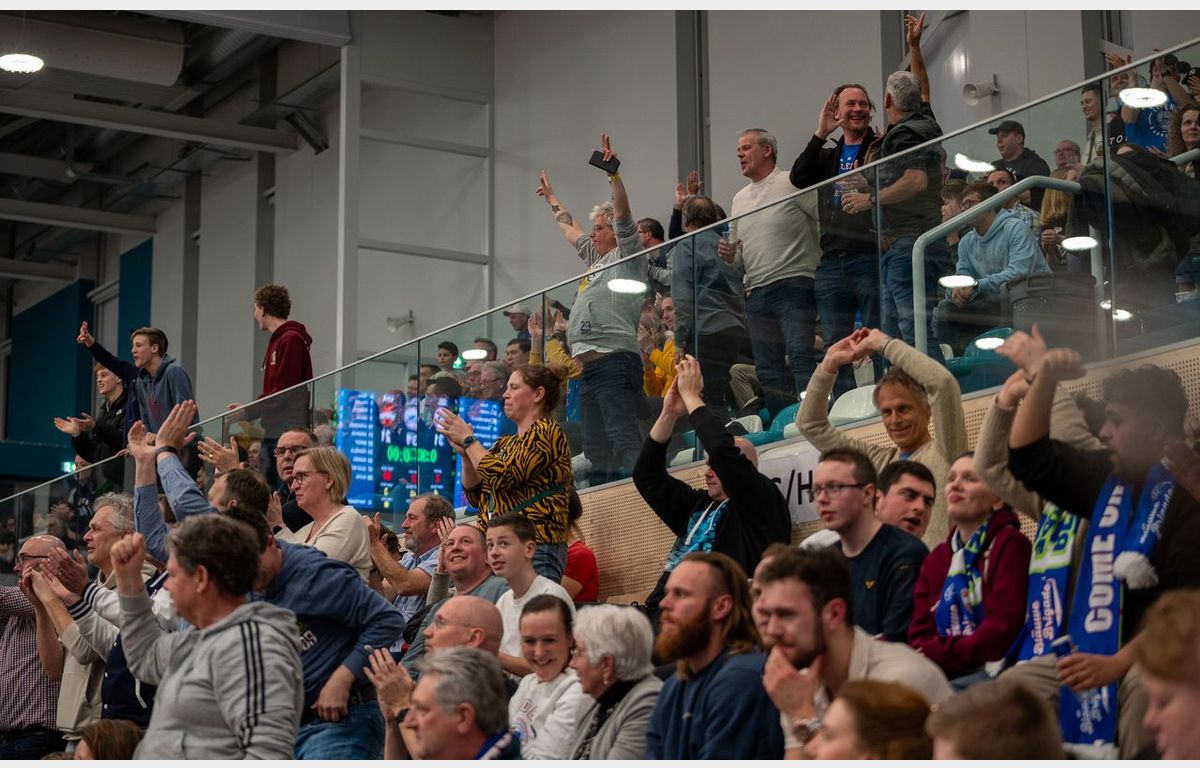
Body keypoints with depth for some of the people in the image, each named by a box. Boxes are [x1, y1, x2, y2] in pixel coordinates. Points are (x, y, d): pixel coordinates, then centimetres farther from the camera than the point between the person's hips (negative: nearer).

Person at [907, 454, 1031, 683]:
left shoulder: (1011, 546, 0)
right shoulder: (937, 558, 21)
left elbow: (1002, 632, -11)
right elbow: (921, 634, 13)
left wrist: (938, 655, -17)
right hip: (945, 674, 6)